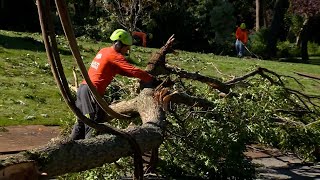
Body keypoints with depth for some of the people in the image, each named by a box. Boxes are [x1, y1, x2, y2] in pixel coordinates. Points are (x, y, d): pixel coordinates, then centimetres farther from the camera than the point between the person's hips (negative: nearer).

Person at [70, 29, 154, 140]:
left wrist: (141, 77, 11)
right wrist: (152, 80, -9)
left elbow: (121, 71, 19)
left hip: (82, 88, 9)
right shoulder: (115, 56, -10)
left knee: (81, 123, 18)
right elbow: (134, 71, -16)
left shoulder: (103, 51, 17)